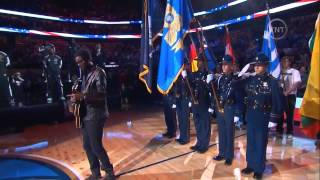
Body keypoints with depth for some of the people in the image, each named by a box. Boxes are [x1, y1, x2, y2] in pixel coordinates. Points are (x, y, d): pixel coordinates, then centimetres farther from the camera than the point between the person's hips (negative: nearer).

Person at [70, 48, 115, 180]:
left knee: (96, 146, -2)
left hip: (95, 115, -8)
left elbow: (101, 95, -18)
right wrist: (77, 97, -1)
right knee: (87, 146, 13)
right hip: (85, 114, 8)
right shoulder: (85, 74, 14)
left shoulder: (98, 73, -11)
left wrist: (82, 97, -25)